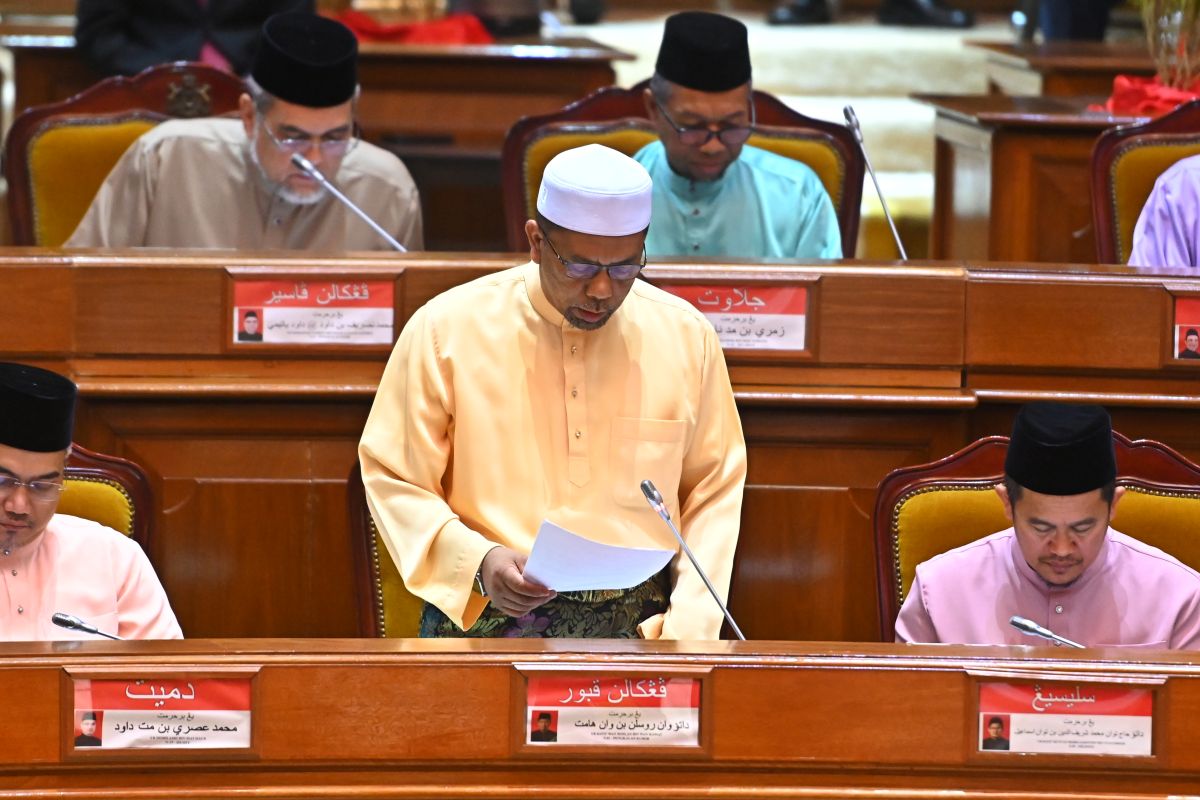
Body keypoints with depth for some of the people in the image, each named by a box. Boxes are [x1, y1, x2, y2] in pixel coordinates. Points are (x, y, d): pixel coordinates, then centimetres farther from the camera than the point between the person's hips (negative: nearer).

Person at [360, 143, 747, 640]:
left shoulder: (686, 337, 7)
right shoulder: (447, 330, 0)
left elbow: (713, 492, 13)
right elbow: (395, 482, 3)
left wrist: (691, 626, 0)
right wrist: (476, 563, -14)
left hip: (640, 623, 2)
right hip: (487, 616, -2)